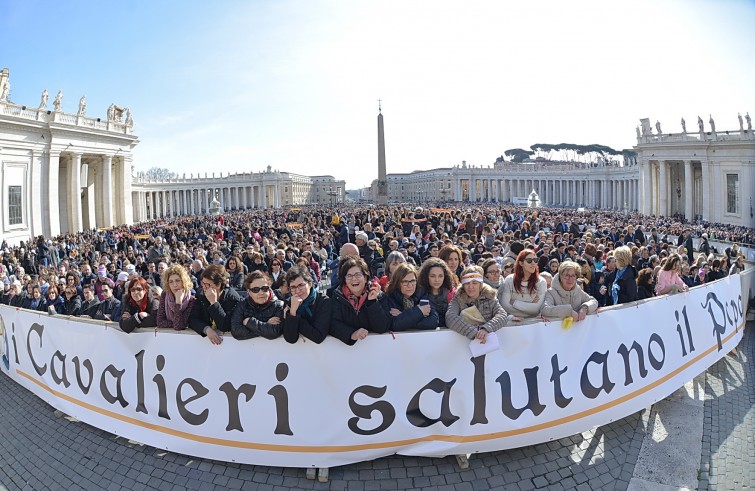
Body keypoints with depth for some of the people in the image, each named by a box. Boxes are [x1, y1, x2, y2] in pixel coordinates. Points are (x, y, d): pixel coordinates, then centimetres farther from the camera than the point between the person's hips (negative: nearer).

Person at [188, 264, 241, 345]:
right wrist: (207, 329, -23)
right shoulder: (200, 294, 0)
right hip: (205, 337, 3)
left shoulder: (233, 297, -12)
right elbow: (192, 319, -6)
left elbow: (226, 327, -18)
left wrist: (213, 302, -22)